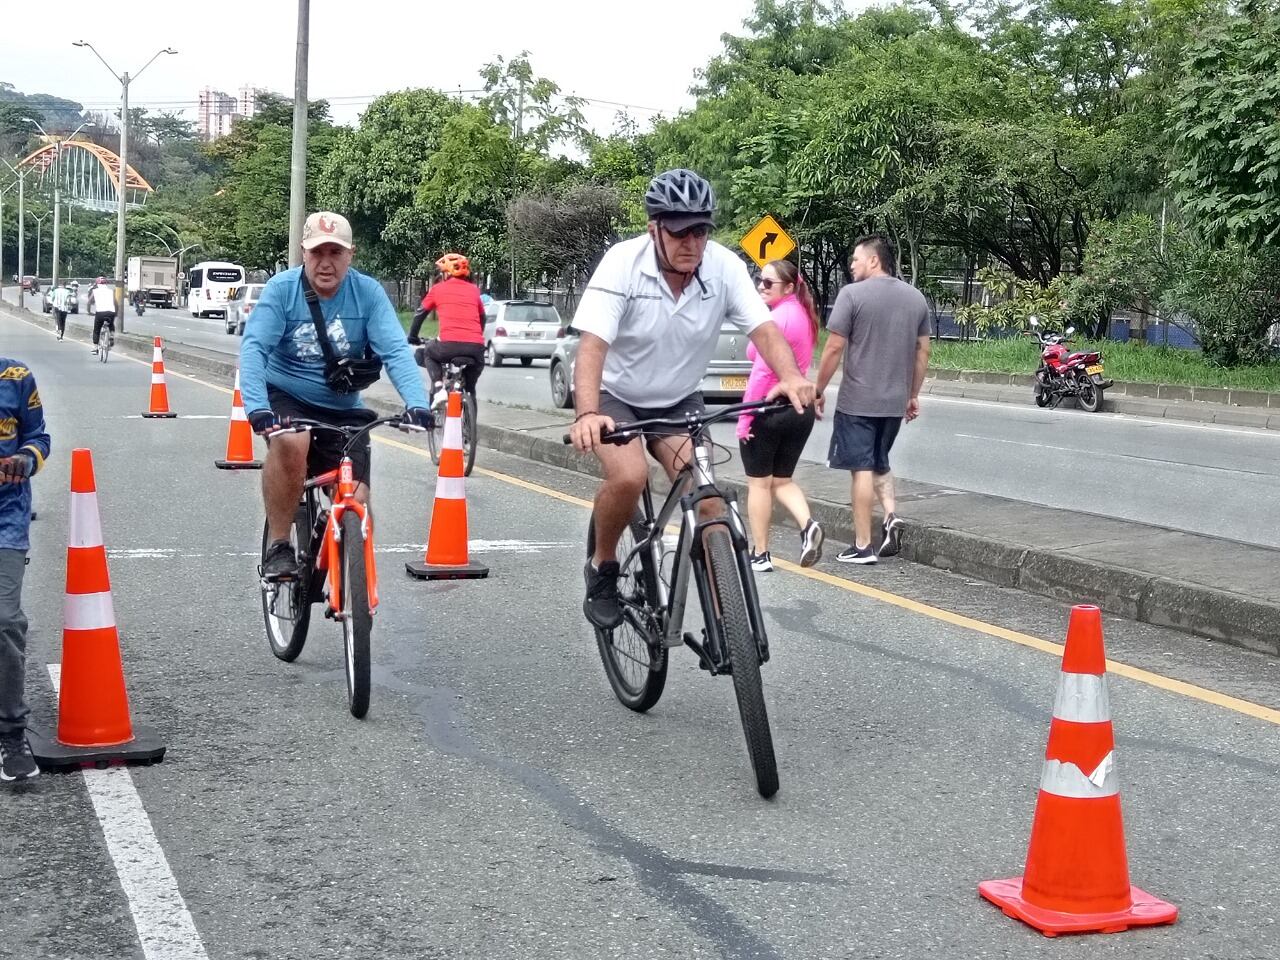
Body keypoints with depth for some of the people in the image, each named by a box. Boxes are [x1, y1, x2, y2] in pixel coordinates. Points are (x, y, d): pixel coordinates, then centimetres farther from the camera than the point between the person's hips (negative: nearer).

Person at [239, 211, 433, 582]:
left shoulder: (368, 293, -11)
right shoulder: (281, 289, -13)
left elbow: (396, 351, -19)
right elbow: (254, 348, -22)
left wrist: (417, 402, -36)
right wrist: (257, 407, -38)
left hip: (343, 411, 2)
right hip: (285, 398, -2)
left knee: (356, 504, -9)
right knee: (290, 443, -36)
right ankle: (278, 546, -19)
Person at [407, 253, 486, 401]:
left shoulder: (437, 289, 14)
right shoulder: (474, 289, 20)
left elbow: (420, 314, 21)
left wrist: (412, 336, 36)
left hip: (449, 345, -3)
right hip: (476, 347, 3)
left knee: (426, 353, 30)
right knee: (469, 388, 24)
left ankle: (437, 384, 7)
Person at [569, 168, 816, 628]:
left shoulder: (725, 267, -16)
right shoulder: (622, 262, -25)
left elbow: (763, 328, -25)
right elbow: (593, 344, -33)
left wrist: (791, 377, -47)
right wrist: (587, 414, -50)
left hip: (678, 401, 3)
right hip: (616, 396, -3)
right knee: (629, 477, -28)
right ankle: (602, 569, -1)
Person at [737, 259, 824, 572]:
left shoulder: (777, 318, -17)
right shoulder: (802, 315, 10)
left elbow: (762, 372, -21)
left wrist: (745, 416, -18)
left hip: (769, 409, -8)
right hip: (800, 408, 8)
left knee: (759, 482, 6)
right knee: (782, 480, 17)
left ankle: (760, 555, 11)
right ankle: (808, 525, -8)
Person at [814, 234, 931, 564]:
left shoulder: (852, 294, -10)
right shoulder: (916, 298, 8)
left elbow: (834, 349, -12)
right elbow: (922, 352, 11)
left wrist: (818, 391, -2)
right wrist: (913, 395, 20)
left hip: (857, 400, -6)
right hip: (895, 402, 6)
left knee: (862, 468, 0)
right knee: (880, 463, 22)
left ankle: (863, 546, 3)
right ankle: (891, 515, 2)